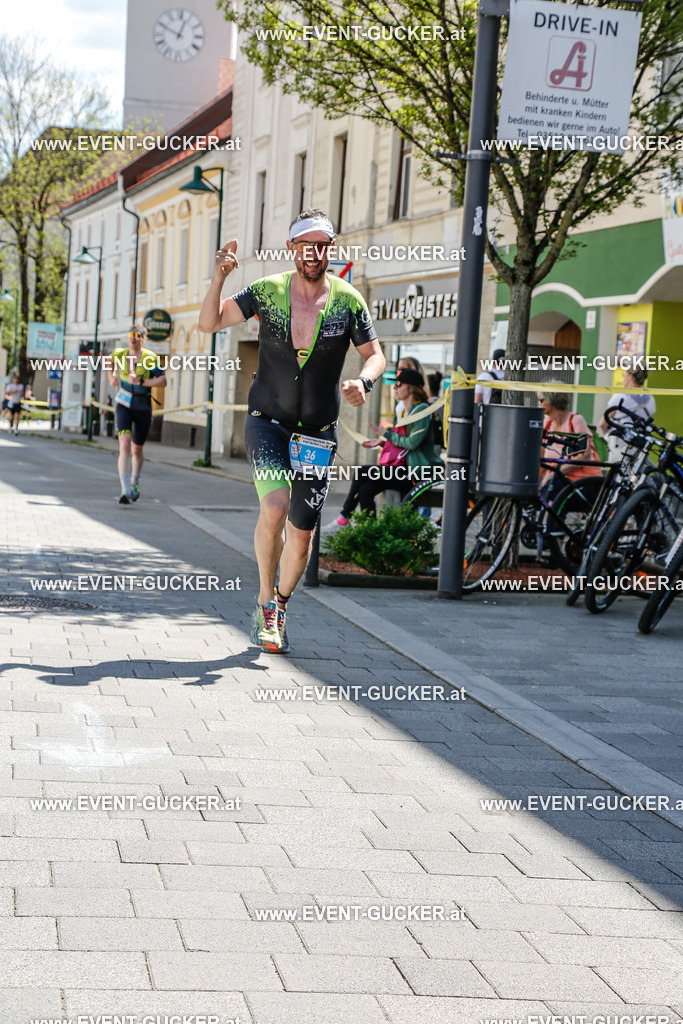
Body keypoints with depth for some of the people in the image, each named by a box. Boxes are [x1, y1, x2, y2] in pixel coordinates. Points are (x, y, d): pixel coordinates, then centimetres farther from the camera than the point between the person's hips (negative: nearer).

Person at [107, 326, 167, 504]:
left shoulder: (150, 358, -11)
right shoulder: (119, 354, -1)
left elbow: (163, 381, -16)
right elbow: (110, 364, 23)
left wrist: (141, 381, -25)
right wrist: (112, 378, 6)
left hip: (143, 408, 0)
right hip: (124, 405, 1)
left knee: (137, 450, 14)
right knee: (124, 445, -20)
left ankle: (135, 482, 44)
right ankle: (125, 491, -25)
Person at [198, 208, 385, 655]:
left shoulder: (348, 300, -5)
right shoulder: (268, 291, -6)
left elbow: (375, 354, 2)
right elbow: (209, 323, -9)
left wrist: (362, 381, -20)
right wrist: (220, 277, -25)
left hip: (318, 432, 1)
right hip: (268, 421, -1)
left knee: (301, 534, 5)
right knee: (274, 509, -24)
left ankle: (280, 609, 32)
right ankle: (265, 600, 0)